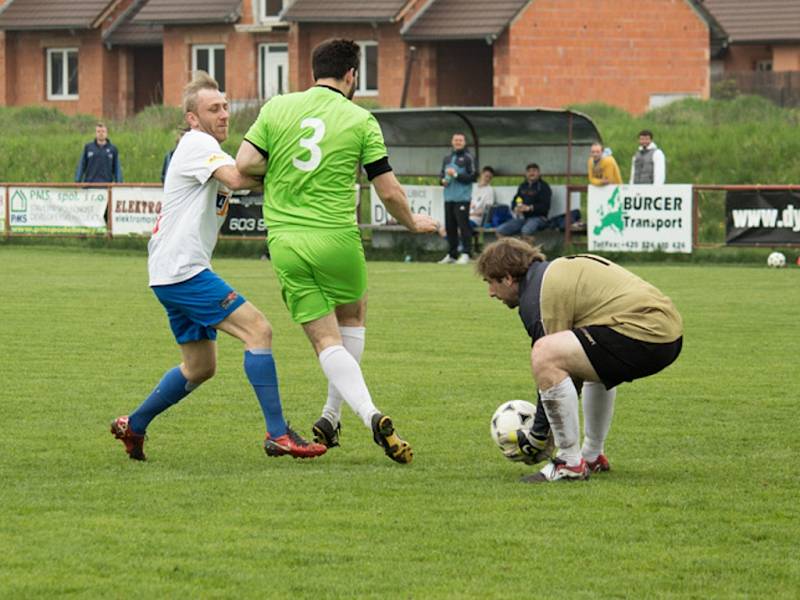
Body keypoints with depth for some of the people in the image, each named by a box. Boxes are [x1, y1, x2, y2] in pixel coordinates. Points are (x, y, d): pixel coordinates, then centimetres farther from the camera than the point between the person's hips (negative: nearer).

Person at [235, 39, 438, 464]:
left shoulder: (277, 108, 4)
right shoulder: (360, 120, -2)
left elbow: (244, 164, -4)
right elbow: (389, 192, 0)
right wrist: (413, 223, 19)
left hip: (284, 241, 2)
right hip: (336, 239, -2)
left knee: (326, 341, 5)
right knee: (353, 317, 25)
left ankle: (369, 413, -16)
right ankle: (331, 417, 21)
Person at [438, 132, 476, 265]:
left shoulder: (468, 158, -2)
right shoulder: (447, 158, 17)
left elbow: (472, 177, -8)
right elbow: (442, 174, 25)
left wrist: (456, 175, -16)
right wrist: (443, 179, 2)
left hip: (462, 198, -7)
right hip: (449, 198, 7)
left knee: (463, 226, -10)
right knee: (450, 227, 8)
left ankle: (465, 254, -9)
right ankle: (452, 255, 15)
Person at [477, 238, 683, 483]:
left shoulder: (535, 297, -5)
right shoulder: (556, 269, 26)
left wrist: (539, 435, 7)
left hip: (643, 333, -11)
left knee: (544, 356, -20)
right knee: (595, 364, 39)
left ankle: (571, 463, -11)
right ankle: (593, 456, 39)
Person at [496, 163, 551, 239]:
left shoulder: (543, 187, -1)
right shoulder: (523, 186, 18)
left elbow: (545, 206, -10)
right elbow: (515, 201, 21)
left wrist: (529, 208, -22)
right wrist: (515, 209, -4)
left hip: (537, 217, -6)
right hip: (522, 217, 6)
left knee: (526, 230, -40)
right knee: (500, 230, -16)